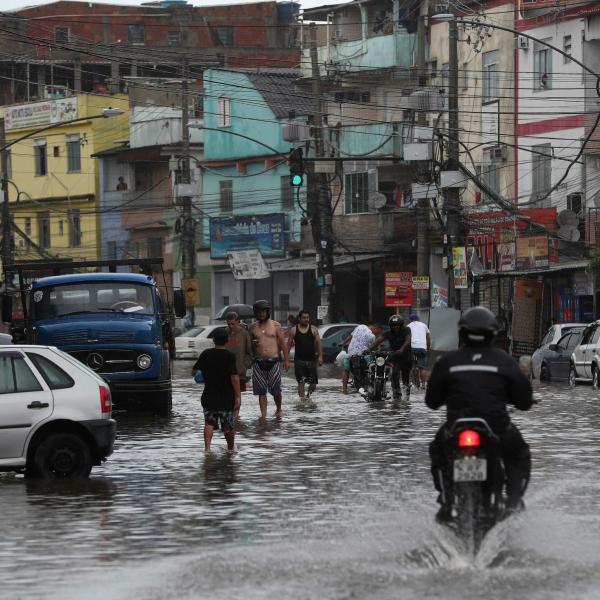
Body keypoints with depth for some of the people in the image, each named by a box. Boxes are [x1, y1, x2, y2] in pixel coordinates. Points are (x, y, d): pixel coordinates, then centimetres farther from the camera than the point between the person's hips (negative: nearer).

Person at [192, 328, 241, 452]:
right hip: (227, 397, -2)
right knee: (229, 425, 12)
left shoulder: (206, 354, 0)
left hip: (209, 396, 2)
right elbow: (234, 377, -19)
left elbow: (194, 370, 11)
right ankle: (230, 449, 28)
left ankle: (207, 446, -13)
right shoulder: (229, 356, -12)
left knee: (209, 423, 6)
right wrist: (238, 396, -15)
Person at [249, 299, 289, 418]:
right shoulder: (253, 327, 9)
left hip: (273, 362, -2)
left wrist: (286, 360, 1)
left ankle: (279, 409, 26)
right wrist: (253, 344, -8)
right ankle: (263, 414, 3)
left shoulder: (275, 325, 4)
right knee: (261, 391, -1)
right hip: (258, 362, 2)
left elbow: (283, 343, 5)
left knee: (276, 390, 2)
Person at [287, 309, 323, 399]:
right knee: (301, 382, -6)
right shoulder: (294, 330, 4)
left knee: (313, 383, 2)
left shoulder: (313, 329, 5)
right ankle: (302, 398, -1)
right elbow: (289, 344, 7)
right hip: (299, 360, -1)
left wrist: (320, 356, -8)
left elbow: (318, 343, 2)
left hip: (311, 360, 1)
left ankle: (308, 395, 28)